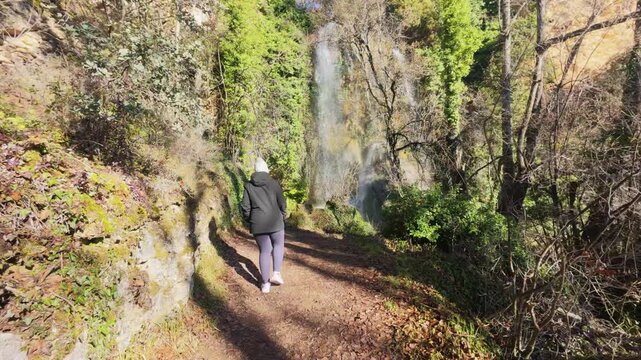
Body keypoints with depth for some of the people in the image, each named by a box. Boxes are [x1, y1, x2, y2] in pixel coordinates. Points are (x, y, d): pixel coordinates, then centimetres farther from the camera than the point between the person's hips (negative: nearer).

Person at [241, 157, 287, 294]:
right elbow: (282, 203, -3)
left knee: (264, 251, 11)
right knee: (278, 245, 21)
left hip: (258, 224, 2)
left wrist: (249, 220, 15)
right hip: (275, 222, -1)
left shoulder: (248, 185, 1)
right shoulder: (274, 183, -4)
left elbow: (245, 206, 0)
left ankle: (265, 283, 16)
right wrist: (282, 218, 13)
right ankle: (276, 273, 7)